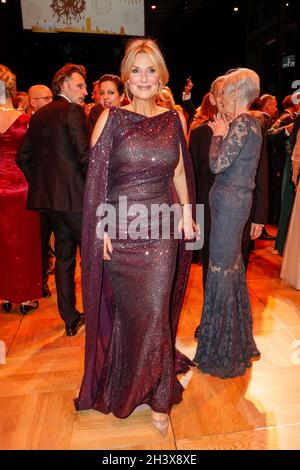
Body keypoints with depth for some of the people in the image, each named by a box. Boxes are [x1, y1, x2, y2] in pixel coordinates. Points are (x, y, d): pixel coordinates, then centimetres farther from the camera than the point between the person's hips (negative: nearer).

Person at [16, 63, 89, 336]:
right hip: (74, 196, -8)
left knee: (64, 256, 13)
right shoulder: (73, 111, -8)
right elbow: (85, 155, -17)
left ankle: (70, 319, 23)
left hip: (48, 195, 8)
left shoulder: (39, 115, 16)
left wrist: (39, 183, 18)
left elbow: (23, 157, 15)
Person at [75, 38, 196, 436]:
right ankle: (128, 385, 38)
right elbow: (95, 178, -4)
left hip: (162, 228, 2)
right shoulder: (111, 118, -2)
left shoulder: (172, 118, 8)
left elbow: (179, 171, 14)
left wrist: (186, 213, 6)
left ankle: (157, 395, 28)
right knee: (130, 310, 10)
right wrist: (101, 228, -9)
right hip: (122, 229, -2)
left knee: (156, 311, 7)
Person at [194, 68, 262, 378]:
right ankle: (235, 335, 37)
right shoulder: (250, 123, 15)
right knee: (231, 262, 18)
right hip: (236, 198, 10)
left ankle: (223, 349, 15)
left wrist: (218, 134, -4)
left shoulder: (242, 124, -14)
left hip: (229, 200, -10)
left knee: (221, 266, -2)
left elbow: (217, 164, -19)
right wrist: (222, 132, 11)